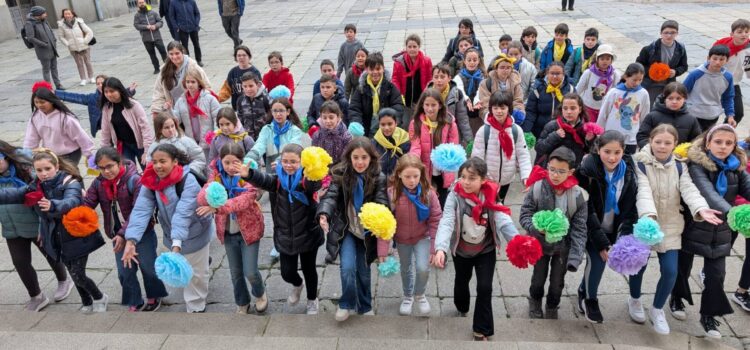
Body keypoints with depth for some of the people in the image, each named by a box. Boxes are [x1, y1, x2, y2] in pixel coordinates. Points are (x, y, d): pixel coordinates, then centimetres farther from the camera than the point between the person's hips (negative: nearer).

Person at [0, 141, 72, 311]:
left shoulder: (26, 170, -19)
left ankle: (63, 281, 40)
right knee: (20, 262, 8)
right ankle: (36, 297, 26)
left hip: (36, 225, -5)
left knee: (50, 254, 15)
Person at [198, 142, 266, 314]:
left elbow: (244, 201, -31)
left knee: (250, 272, -1)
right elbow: (201, 198, -21)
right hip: (228, 232, 3)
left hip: (249, 229, -3)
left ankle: (260, 293, 33)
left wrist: (216, 208, -37)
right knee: (235, 272, 15)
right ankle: (242, 303, 39)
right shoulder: (217, 176, -6)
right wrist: (210, 192, -44)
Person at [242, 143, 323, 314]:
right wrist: (248, 174, -52)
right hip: (285, 236, 2)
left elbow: (315, 184, -39)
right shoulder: (277, 180, -8)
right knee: (287, 272, 9)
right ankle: (297, 285, 46)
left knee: (309, 269, 14)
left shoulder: (307, 179, -15)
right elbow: (263, 180, -29)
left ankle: (312, 300, 42)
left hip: (308, 234, -2)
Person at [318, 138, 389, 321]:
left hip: (367, 231, 1)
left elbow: (382, 202, -19)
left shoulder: (378, 178, -12)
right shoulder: (340, 174, -11)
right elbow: (330, 196, -20)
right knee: (348, 267, -16)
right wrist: (323, 214, -40)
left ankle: (365, 306, 37)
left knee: (363, 270, 13)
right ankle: (346, 304, 10)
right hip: (345, 229, -1)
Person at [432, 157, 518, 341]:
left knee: (485, 288, -5)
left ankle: (481, 329, 15)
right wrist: (440, 248, -52)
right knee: (462, 281, 23)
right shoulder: (455, 196, -24)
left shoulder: (490, 198, -18)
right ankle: (462, 307, 56)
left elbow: (504, 221, -27)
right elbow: (446, 222, -36)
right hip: (461, 250, 0)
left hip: (486, 250, 0)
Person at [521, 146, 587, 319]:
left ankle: (552, 308, 45)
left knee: (557, 283, 15)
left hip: (563, 246, 1)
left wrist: (575, 256, -22)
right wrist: (536, 227, -34)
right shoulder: (537, 188, -21)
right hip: (540, 243, 0)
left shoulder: (578, 195, -19)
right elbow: (524, 214, -13)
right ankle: (535, 302, 49)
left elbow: (580, 228, -15)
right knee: (538, 279, 17)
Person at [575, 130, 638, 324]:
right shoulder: (587, 171, -22)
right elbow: (587, 210, -21)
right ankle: (590, 300, 14)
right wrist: (601, 242, -24)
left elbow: (629, 210, -6)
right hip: (591, 229, -4)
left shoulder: (628, 172, -8)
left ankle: (583, 292, 36)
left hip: (612, 230, 4)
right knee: (597, 260, -14)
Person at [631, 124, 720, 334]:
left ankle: (657, 310, 21)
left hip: (670, 226, 3)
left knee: (670, 271, -2)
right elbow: (643, 191, -26)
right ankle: (635, 300, 37)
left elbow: (689, 189, -15)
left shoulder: (680, 166, 0)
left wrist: (701, 208, -35)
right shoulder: (640, 164, -11)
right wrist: (649, 214, -44)